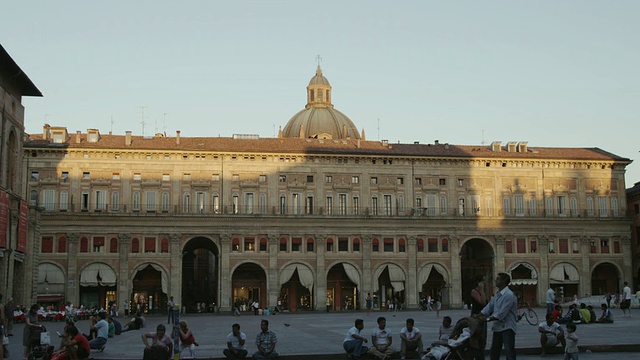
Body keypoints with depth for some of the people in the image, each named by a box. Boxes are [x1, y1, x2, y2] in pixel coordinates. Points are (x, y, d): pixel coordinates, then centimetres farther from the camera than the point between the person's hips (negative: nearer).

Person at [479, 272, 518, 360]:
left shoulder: (509, 295, -20)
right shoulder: (497, 294, 11)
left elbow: (501, 315, -23)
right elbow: (489, 306, 10)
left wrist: (487, 319, -20)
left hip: (507, 328, -9)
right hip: (497, 327, 9)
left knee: (509, 352, -10)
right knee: (494, 352, 18)